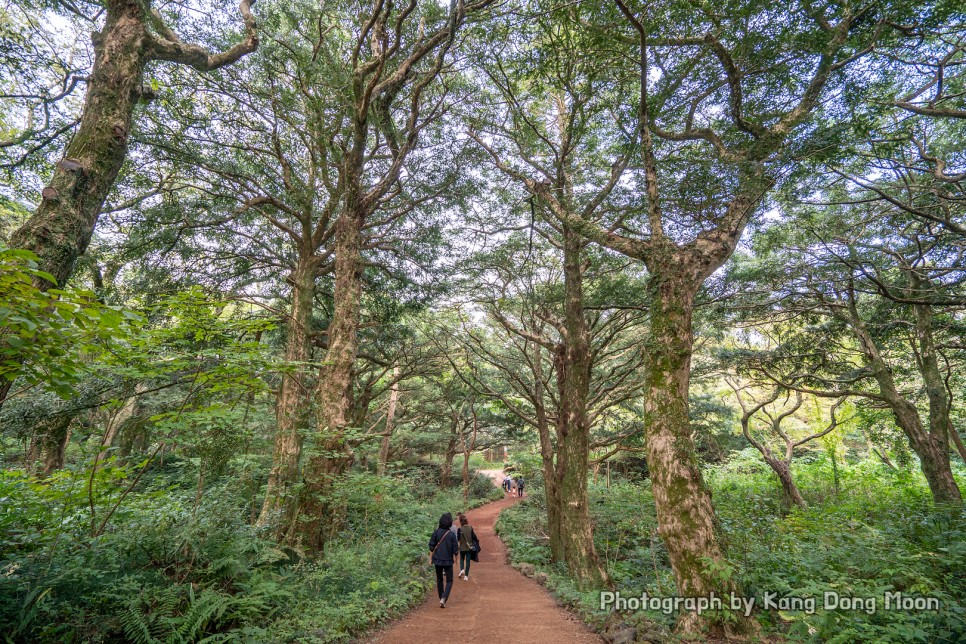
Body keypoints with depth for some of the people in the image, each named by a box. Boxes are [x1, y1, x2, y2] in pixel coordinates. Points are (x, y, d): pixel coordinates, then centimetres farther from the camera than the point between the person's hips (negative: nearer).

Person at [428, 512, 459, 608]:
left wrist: (431, 557, 7)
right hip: (448, 561, -2)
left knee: (439, 580, 19)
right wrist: (455, 557, 11)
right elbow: (455, 549, -8)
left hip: (437, 560, 2)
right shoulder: (451, 534, -13)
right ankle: (443, 599, -9)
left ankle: (441, 600, 24)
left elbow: (431, 546, -4)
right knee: (449, 581, 10)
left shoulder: (436, 532, -9)